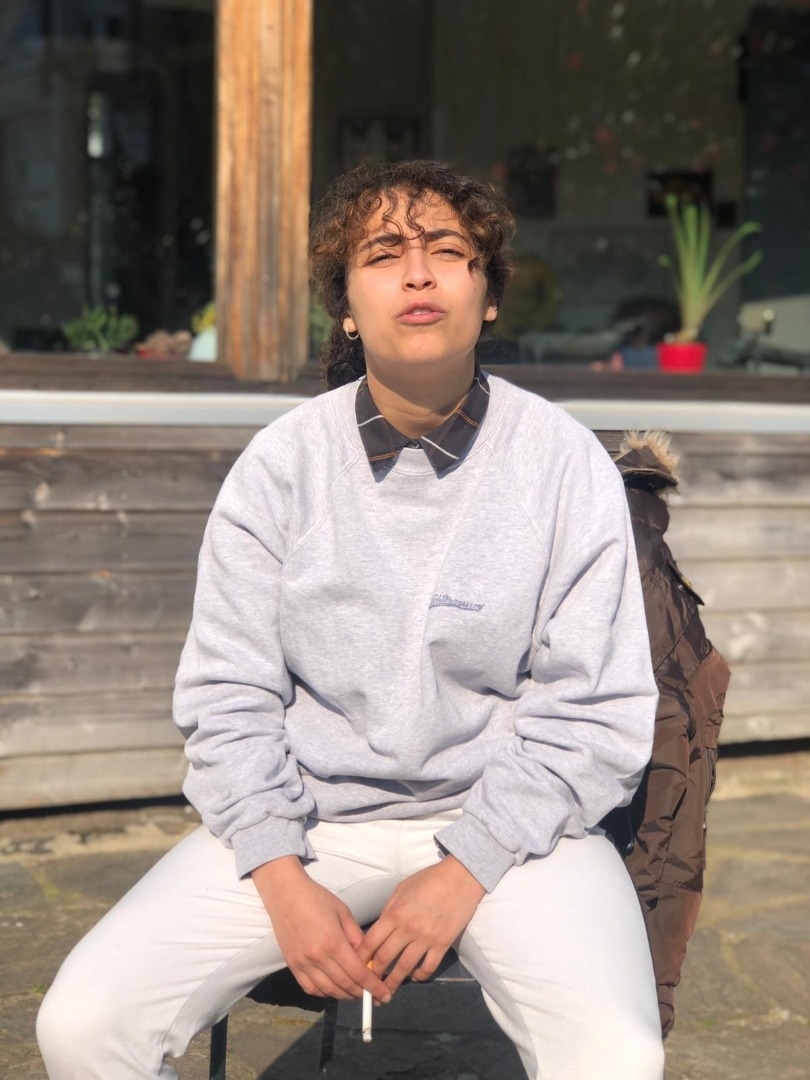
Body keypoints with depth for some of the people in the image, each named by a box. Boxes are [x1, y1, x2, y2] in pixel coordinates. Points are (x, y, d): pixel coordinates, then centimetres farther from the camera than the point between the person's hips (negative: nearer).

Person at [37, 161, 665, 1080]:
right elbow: (227, 696, 1)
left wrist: (465, 871, -14)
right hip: (311, 816, 2)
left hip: (506, 818, -1)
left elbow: (595, 713, -4)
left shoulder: (565, 463, -4)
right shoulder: (279, 465, 0)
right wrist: (282, 879, -11)